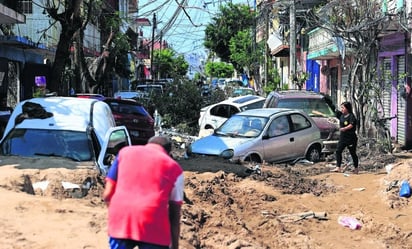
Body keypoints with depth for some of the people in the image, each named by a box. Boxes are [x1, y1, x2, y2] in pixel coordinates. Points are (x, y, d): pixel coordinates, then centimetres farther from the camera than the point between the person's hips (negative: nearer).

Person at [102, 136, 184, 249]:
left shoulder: (125, 152, 21)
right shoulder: (174, 167, 17)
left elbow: (107, 194, 16)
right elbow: (175, 214, 13)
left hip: (120, 221, 2)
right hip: (153, 226, -2)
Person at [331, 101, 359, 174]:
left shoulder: (351, 116, -12)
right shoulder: (341, 115, 8)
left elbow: (351, 125, -27)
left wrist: (345, 128, -42)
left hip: (351, 138, -7)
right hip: (342, 137, 7)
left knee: (353, 153, 4)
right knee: (338, 151, -3)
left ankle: (356, 169, 16)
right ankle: (338, 167, -3)